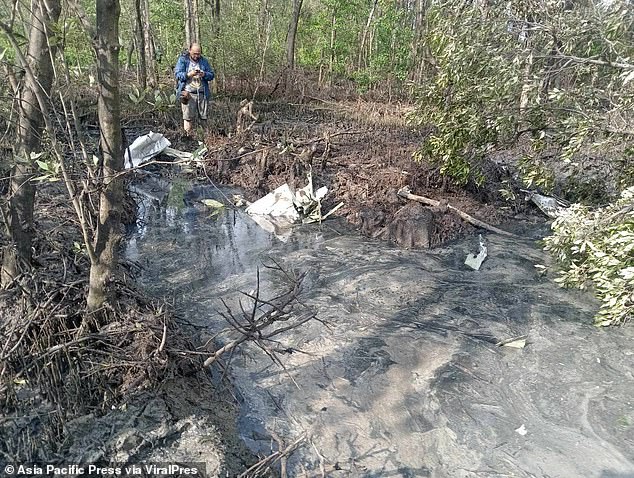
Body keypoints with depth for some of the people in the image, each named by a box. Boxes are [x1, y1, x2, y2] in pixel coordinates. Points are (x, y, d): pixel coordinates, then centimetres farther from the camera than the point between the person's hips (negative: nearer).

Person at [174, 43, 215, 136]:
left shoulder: (204, 61, 13)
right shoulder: (182, 60, 4)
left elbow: (211, 75, 8)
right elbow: (177, 74, -4)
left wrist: (204, 74, -14)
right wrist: (189, 74, -21)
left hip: (202, 93, 3)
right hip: (188, 93, -3)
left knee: (204, 117, 4)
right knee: (188, 118, -7)